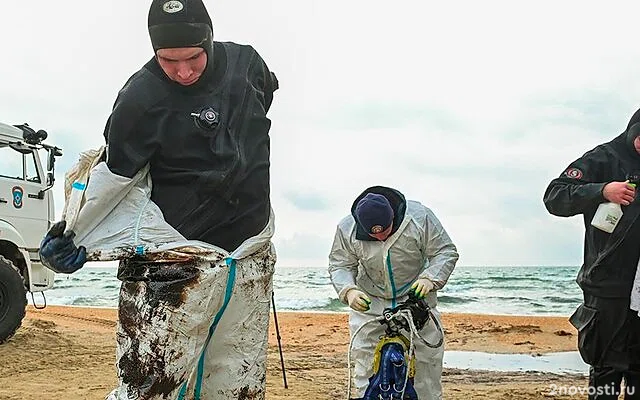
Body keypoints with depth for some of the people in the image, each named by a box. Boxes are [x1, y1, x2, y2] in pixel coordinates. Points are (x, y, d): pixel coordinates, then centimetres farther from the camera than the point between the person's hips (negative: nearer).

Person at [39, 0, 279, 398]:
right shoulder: (141, 98, -14)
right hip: (179, 263, -5)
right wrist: (74, 233, -14)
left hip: (253, 257, 5)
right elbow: (114, 176, -7)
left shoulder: (246, 61, 2)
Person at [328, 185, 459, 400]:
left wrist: (430, 279, -27)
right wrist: (348, 291, -23)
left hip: (416, 297, 0)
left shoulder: (419, 217, -19)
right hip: (368, 303, 1)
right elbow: (339, 266, -4)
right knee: (365, 362, -2)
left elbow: (446, 252, -11)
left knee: (428, 361, 1)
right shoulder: (346, 229, -14)